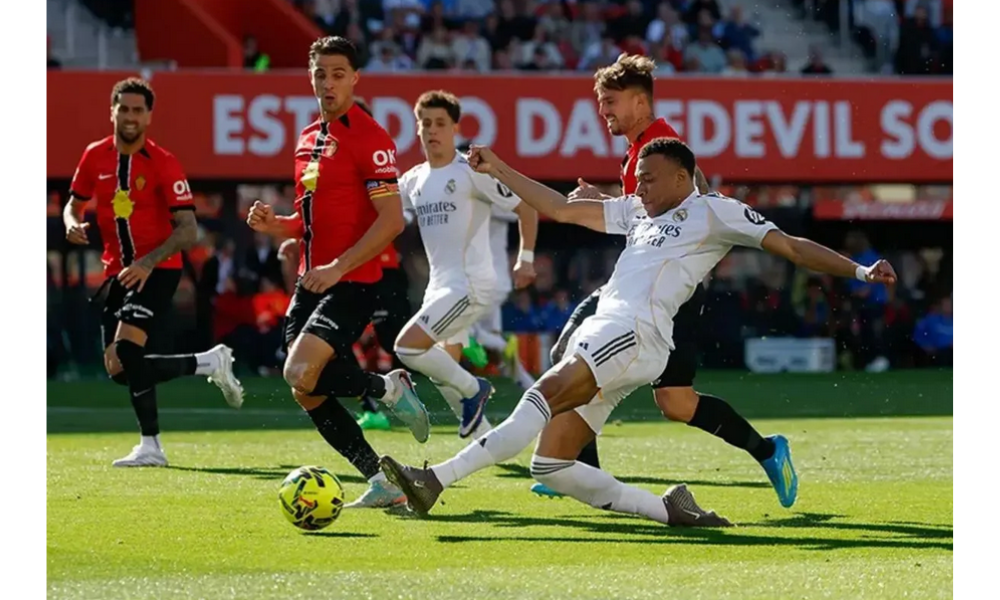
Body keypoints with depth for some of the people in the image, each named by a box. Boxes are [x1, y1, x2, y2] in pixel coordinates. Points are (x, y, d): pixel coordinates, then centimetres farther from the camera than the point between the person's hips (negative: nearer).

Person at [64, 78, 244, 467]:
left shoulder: (164, 164, -11)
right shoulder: (95, 157, 4)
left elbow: (188, 231, -14)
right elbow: (75, 204, 18)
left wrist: (147, 263, -28)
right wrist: (73, 225, -7)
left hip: (157, 271, -6)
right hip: (117, 272, 6)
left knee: (125, 351, -23)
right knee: (119, 370, 3)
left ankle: (151, 446, -9)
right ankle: (210, 363, 19)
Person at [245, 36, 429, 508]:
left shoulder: (369, 137, -10)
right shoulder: (308, 139, 15)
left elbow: (392, 220, -16)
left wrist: (339, 267, -21)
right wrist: (275, 225, 4)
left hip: (351, 283, -9)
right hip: (311, 282, 9)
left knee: (301, 374, -22)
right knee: (308, 394, 3)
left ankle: (388, 388, 2)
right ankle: (381, 483, 11)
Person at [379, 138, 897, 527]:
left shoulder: (715, 211, 9)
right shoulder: (636, 212, 30)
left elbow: (792, 247, 7)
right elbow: (561, 209, 34)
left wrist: (859, 271, -4)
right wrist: (498, 170, 30)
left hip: (633, 334, -9)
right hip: (600, 332, 9)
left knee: (543, 395, -28)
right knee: (551, 465, -2)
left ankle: (436, 479, -41)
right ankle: (668, 511, 0)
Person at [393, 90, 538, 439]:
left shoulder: (471, 172, -10)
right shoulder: (413, 181, 11)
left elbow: (526, 209, -6)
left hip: (471, 285, -8)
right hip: (441, 286, 8)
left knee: (407, 347, -20)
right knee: (442, 371, 13)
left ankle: (472, 389, 0)